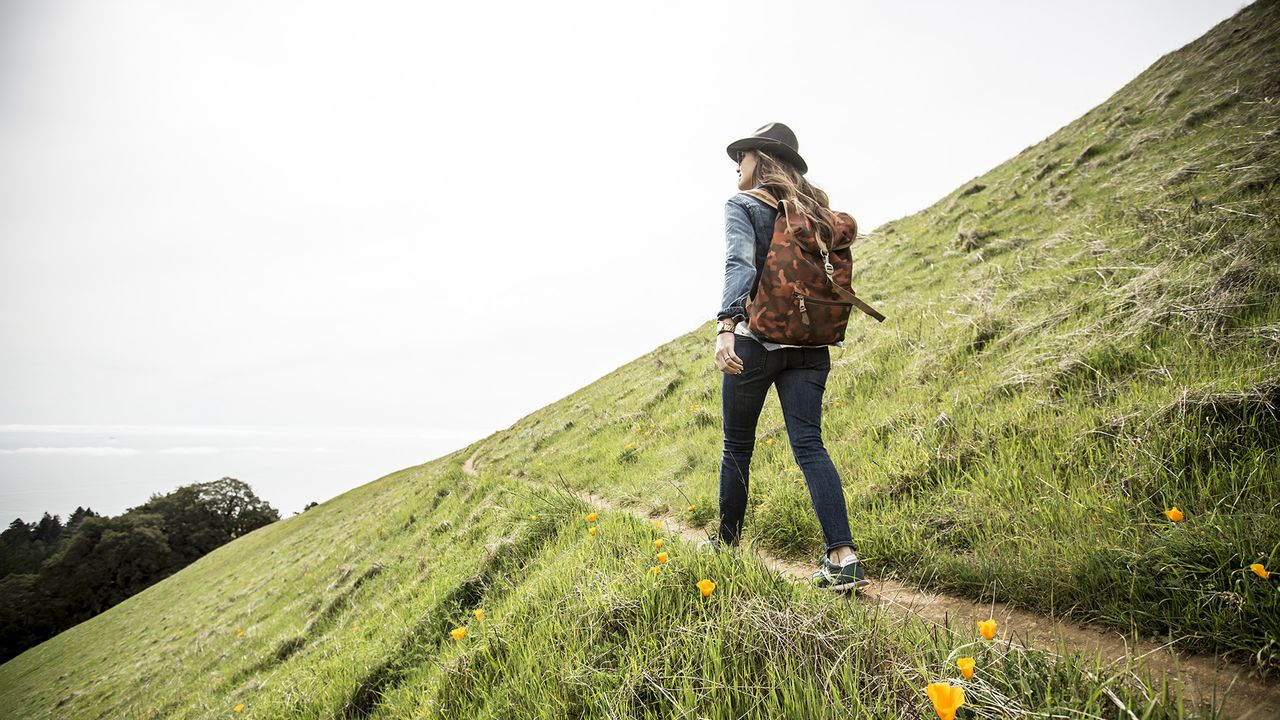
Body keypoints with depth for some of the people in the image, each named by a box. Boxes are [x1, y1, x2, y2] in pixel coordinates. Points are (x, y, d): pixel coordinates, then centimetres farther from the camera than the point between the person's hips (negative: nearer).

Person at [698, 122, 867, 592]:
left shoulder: (742, 206, -3)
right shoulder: (813, 210, 16)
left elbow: (741, 266, -20)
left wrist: (726, 326, -31)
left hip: (757, 340, -5)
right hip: (810, 344, 5)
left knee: (737, 445, 11)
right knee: (808, 444, 1)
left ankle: (727, 542, 26)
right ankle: (843, 556, -10)